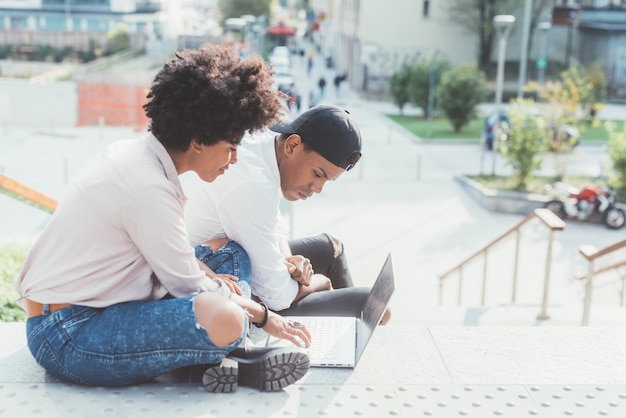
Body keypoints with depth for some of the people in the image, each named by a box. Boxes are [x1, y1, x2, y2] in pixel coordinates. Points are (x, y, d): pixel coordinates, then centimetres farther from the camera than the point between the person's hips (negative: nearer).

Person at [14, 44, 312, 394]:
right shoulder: (149, 190, -24)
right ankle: (238, 361, -2)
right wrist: (265, 316, -3)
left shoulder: (134, 152, 4)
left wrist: (206, 275, 3)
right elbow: (192, 289, -16)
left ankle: (225, 356, -4)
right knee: (223, 318, -34)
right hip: (66, 337, -10)